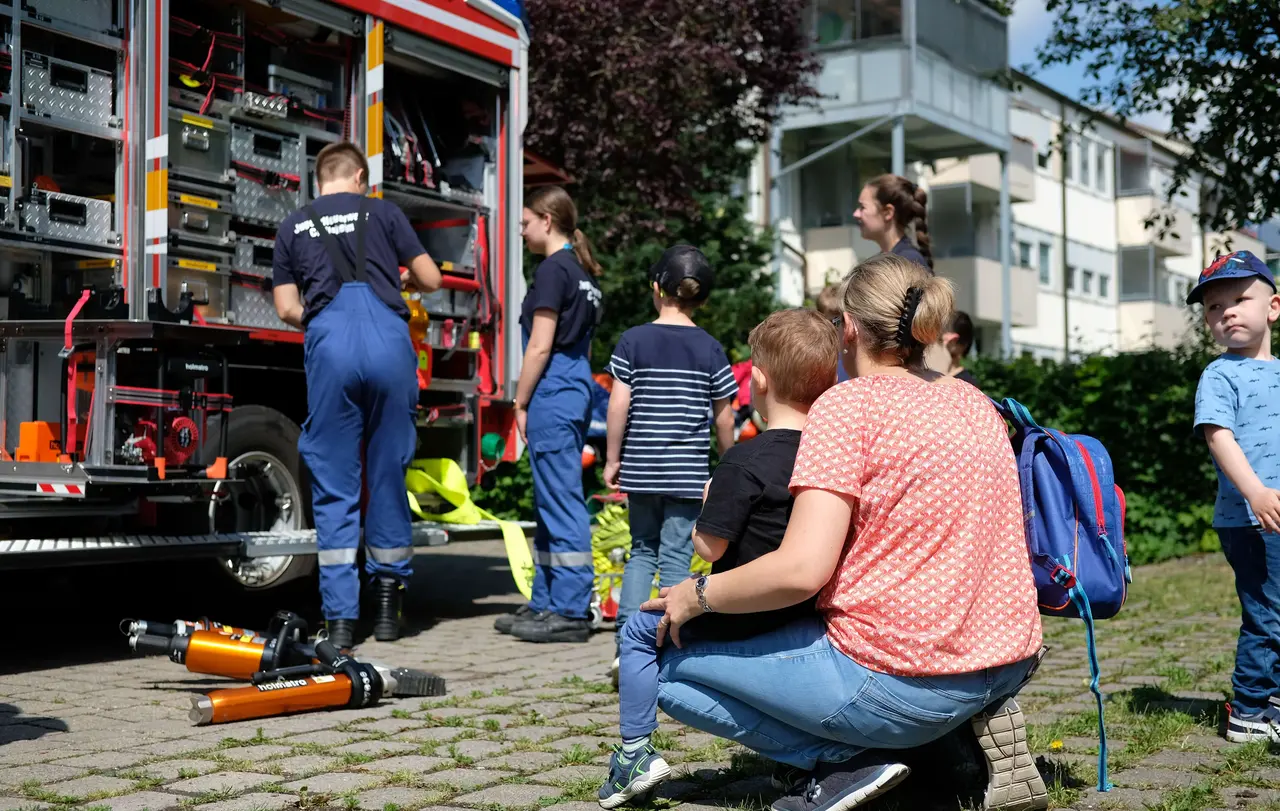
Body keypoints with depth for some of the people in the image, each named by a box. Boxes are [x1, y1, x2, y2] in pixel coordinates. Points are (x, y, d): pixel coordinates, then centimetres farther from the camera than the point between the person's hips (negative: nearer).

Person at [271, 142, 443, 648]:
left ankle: (340, 617, -1)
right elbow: (431, 280, 16)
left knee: (334, 488, 4)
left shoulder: (293, 227, 19)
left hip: (329, 346, 0)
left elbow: (288, 309, 15)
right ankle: (387, 603, 19)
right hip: (388, 341, 0)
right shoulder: (382, 213, 15)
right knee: (388, 475, 11)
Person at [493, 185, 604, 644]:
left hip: (552, 394, -10)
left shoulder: (553, 270, -10)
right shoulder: (584, 273, 18)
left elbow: (540, 346, -15)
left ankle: (569, 613, -5)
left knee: (560, 502, -8)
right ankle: (547, 603, 21)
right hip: (577, 390, 10)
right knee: (551, 503, 14)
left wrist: (520, 402, -8)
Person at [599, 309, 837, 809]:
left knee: (640, 631, 12)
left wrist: (704, 511, 3)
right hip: (805, 614, 7)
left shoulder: (744, 463, -21)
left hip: (743, 623, -6)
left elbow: (710, 547, -18)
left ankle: (636, 753, 8)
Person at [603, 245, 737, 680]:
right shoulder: (709, 349, -1)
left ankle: (628, 642, 5)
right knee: (676, 558, 3)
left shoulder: (634, 341, -2)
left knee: (642, 552, 14)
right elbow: (724, 416, 3)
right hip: (688, 473, -1)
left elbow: (618, 405, -6)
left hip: (641, 469, 1)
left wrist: (613, 459, 4)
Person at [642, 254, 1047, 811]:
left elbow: (801, 570, -19)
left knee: (665, 663, 4)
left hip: (905, 683, -7)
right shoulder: (973, 401, 12)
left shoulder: (850, 403, -10)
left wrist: (698, 594, -4)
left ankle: (845, 759, -7)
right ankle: (980, 722, 13)